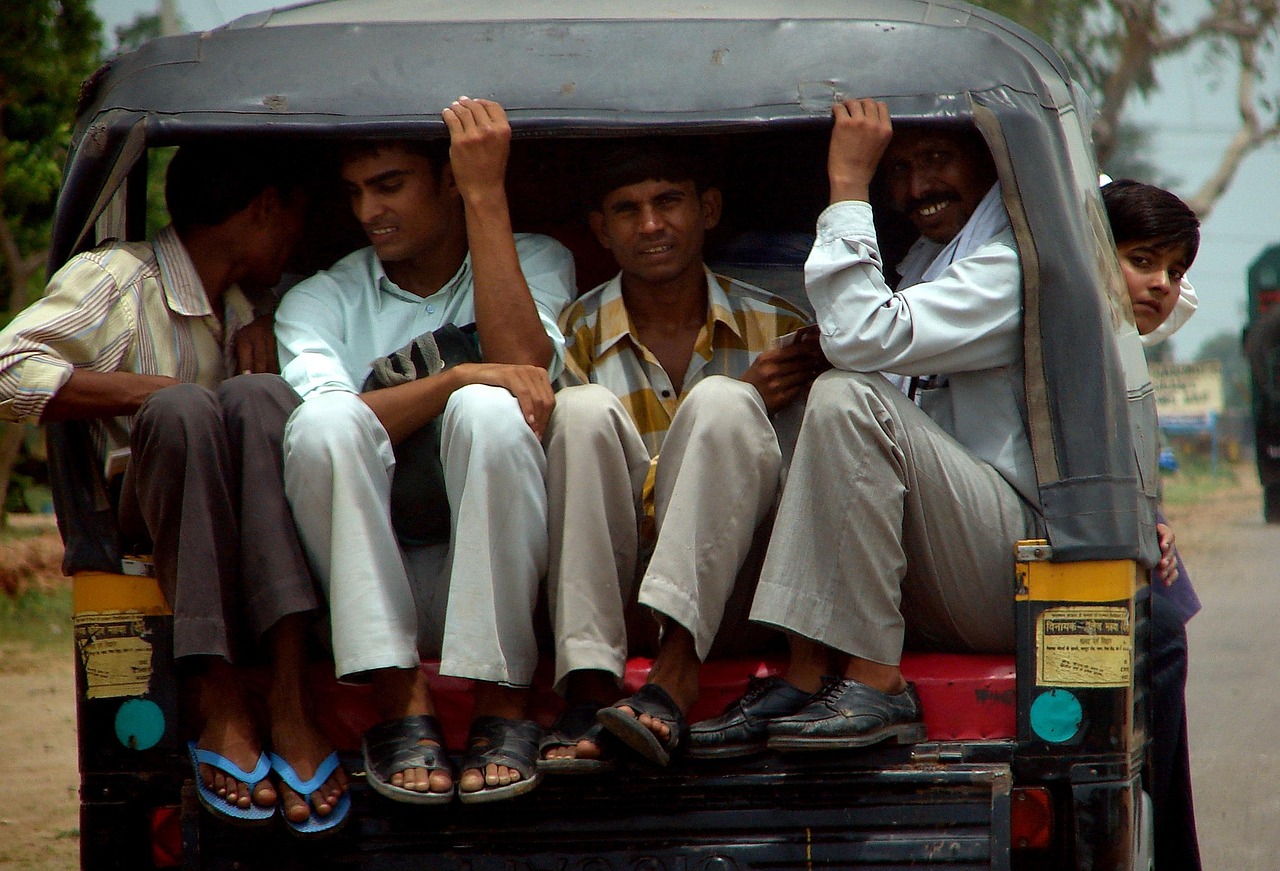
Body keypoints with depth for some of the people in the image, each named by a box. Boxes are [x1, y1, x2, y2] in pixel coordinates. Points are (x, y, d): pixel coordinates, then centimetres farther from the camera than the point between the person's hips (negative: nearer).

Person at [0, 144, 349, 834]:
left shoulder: (252, 303, 25)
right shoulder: (114, 278, 3)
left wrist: (265, 341, 16)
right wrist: (150, 391, -13)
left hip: (260, 531, 4)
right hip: (152, 519, -4)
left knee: (259, 400, -26)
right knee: (183, 408, -34)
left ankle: (288, 702, -43)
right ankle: (220, 710, -42)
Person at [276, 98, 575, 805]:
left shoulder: (535, 263, 13)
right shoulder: (320, 300, 13)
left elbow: (523, 366, -11)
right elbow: (324, 421, -10)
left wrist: (485, 195, -11)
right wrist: (457, 378, -24)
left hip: (503, 575, -1)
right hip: (373, 582, 1)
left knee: (488, 410, -29)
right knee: (327, 420, -27)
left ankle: (502, 710, -27)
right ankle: (401, 708, -30)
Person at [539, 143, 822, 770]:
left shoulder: (778, 330, 10)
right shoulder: (575, 335, 9)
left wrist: (738, 415, -12)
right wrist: (749, 401, -9)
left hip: (725, 581, 0)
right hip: (603, 587, 0)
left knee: (721, 402, -24)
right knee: (585, 408, -24)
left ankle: (673, 677, -38)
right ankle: (588, 692, -35)